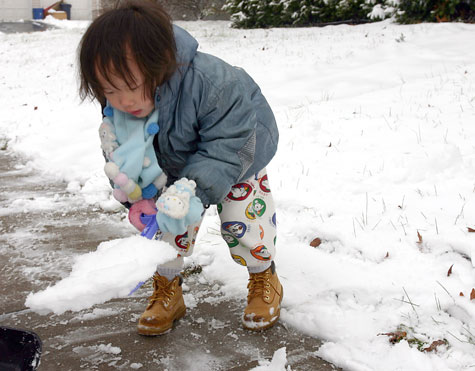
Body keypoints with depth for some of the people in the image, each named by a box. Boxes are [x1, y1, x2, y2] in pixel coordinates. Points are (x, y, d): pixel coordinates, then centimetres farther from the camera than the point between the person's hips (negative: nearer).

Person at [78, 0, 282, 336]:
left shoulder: (212, 84, -44)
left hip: (238, 158, -4)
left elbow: (226, 149, -40)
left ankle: (264, 278, 24)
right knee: (168, 220, -1)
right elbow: (119, 160, -13)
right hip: (174, 166, 4)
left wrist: (191, 190, -51)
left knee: (242, 221, -4)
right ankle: (167, 290, 21)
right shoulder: (117, 107, -27)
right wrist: (138, 198, -30)